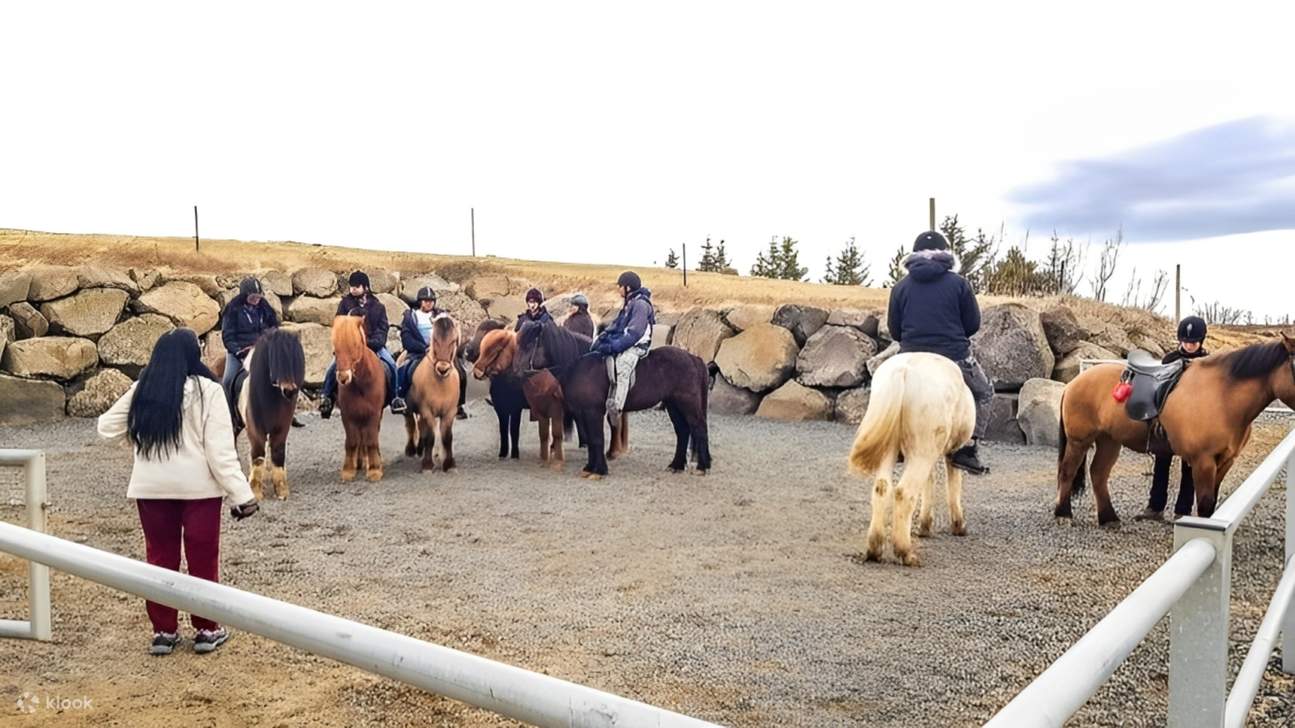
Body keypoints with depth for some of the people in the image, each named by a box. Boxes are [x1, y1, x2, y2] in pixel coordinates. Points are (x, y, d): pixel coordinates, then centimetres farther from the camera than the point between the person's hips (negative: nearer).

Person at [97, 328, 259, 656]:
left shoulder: (141, 390, 2)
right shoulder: (206, 390, -11)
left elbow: (107, 428, 12)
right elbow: (220, 450, -15)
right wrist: (242, 494, -12)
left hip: (150, 488, 4)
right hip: (198, 487, -3)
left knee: (160, 558, 14)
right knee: (202, 558, 9)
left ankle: (163, 631, 21)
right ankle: (206, 630, 17)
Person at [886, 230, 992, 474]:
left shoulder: (900, 287, 4)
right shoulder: (958, 283, -1)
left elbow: (894, 331, 8)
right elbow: (973, 324, 5)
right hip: (955, 359, -2)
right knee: (984, 394, 24)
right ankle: (968, 449, 10)